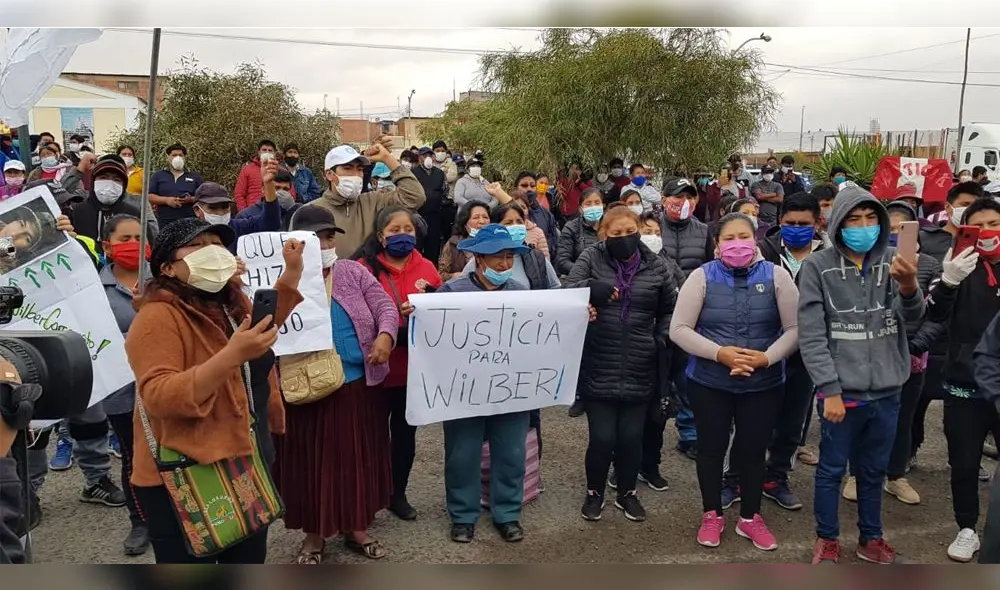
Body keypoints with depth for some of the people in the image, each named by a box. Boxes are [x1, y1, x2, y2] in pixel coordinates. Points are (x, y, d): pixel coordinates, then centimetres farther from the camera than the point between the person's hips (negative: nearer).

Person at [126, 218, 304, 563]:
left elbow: (267, 325, 29)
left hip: (248, 469, 8)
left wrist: (292, 273, 17)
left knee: (250, 560, 20)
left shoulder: (233, 304, 7)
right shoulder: (158, 317, -17)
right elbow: (158, 397, -28)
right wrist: (232, 355, -36)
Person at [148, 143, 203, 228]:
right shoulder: (158, 175, 13)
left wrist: (191, 199, -10)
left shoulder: (195, 176, 14)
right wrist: (166, 200, -9)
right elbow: (149, 196, 7)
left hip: (189, 223, 0)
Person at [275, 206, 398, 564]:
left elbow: (385, 307, -1)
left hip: (359, 386, 3)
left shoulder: (354, 272, 5)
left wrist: (385, 336, -22)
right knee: (312, 462, 9)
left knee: (359, 458, 13)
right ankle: (313, 535, 27)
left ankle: (357, 528, 31)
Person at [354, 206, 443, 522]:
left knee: (405, 431, 14)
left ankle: (398, 494, 30)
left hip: (415, 366, 4)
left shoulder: (426, 268, 5)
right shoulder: (364, 268, -8)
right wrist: (394, 318, -23)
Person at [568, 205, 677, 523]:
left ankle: (627, 493, 32)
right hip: (598, 368, -2)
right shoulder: (591, 259, -2)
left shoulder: (655, 265, 4)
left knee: (631, 437, 10)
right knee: (602, 437, 2)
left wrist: (661, 339, 0)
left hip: (639, 369, 2)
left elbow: (671, 308, 14)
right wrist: (591, 288, -34)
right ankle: (594, 493, 26)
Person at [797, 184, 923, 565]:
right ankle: (827, 540, 28)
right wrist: (830, 390, -14)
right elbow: (811, 336, -9)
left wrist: (909, 287, -35)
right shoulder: (818, 266, -9)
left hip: (887, 391, 3)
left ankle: (871, 539, 35)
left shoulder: (892, 261, 1)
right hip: (841, 392, -3)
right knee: (832, 469, 10)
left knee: (874, 470, 18)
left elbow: (912, 317, -13)